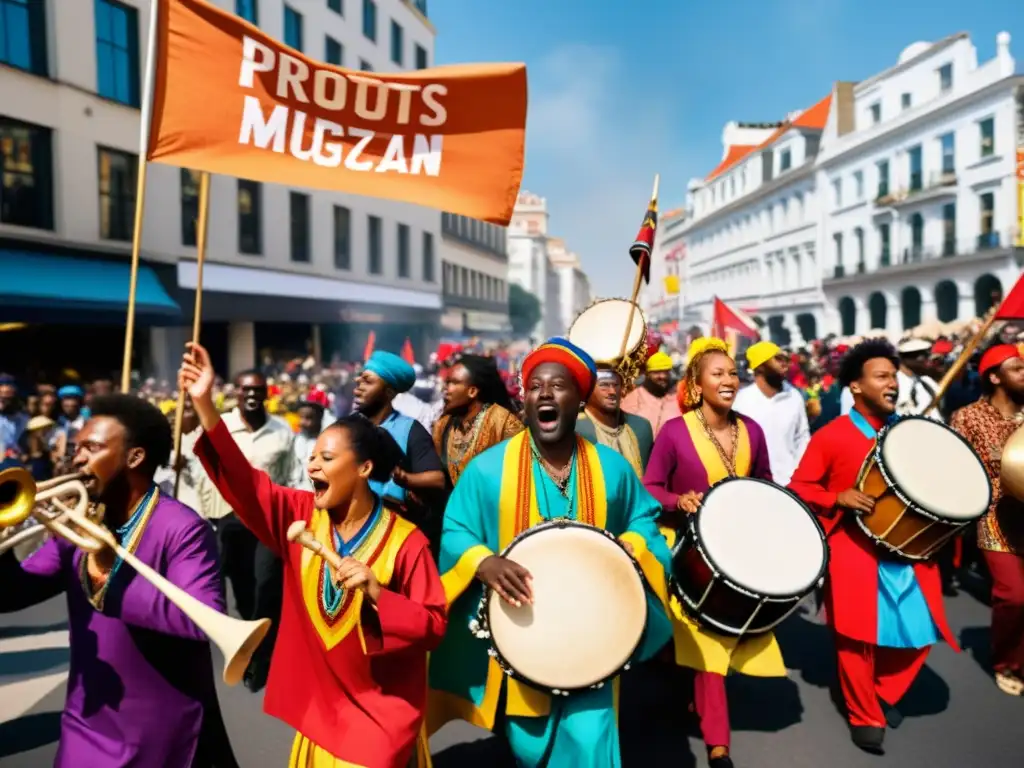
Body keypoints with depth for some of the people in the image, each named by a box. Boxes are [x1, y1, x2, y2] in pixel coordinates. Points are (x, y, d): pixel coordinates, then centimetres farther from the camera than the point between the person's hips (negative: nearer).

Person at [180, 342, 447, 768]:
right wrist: (204, 403, -22)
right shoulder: (300, 515, -5)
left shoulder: (405, 541, -16)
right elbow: (244, 482, -15)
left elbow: (433, 625, -15)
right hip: (318, 701, 5)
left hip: (381, 708, -4)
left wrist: (377, 593, -30)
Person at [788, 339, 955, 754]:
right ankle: (865, 717, 22)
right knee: (858, 636, 1)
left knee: (922, 630, 7)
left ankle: (885, 691, 34)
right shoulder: (830, 436, -8)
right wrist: (839, 498, -20)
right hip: (855, 551, -5)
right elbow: (799, 488, -5)